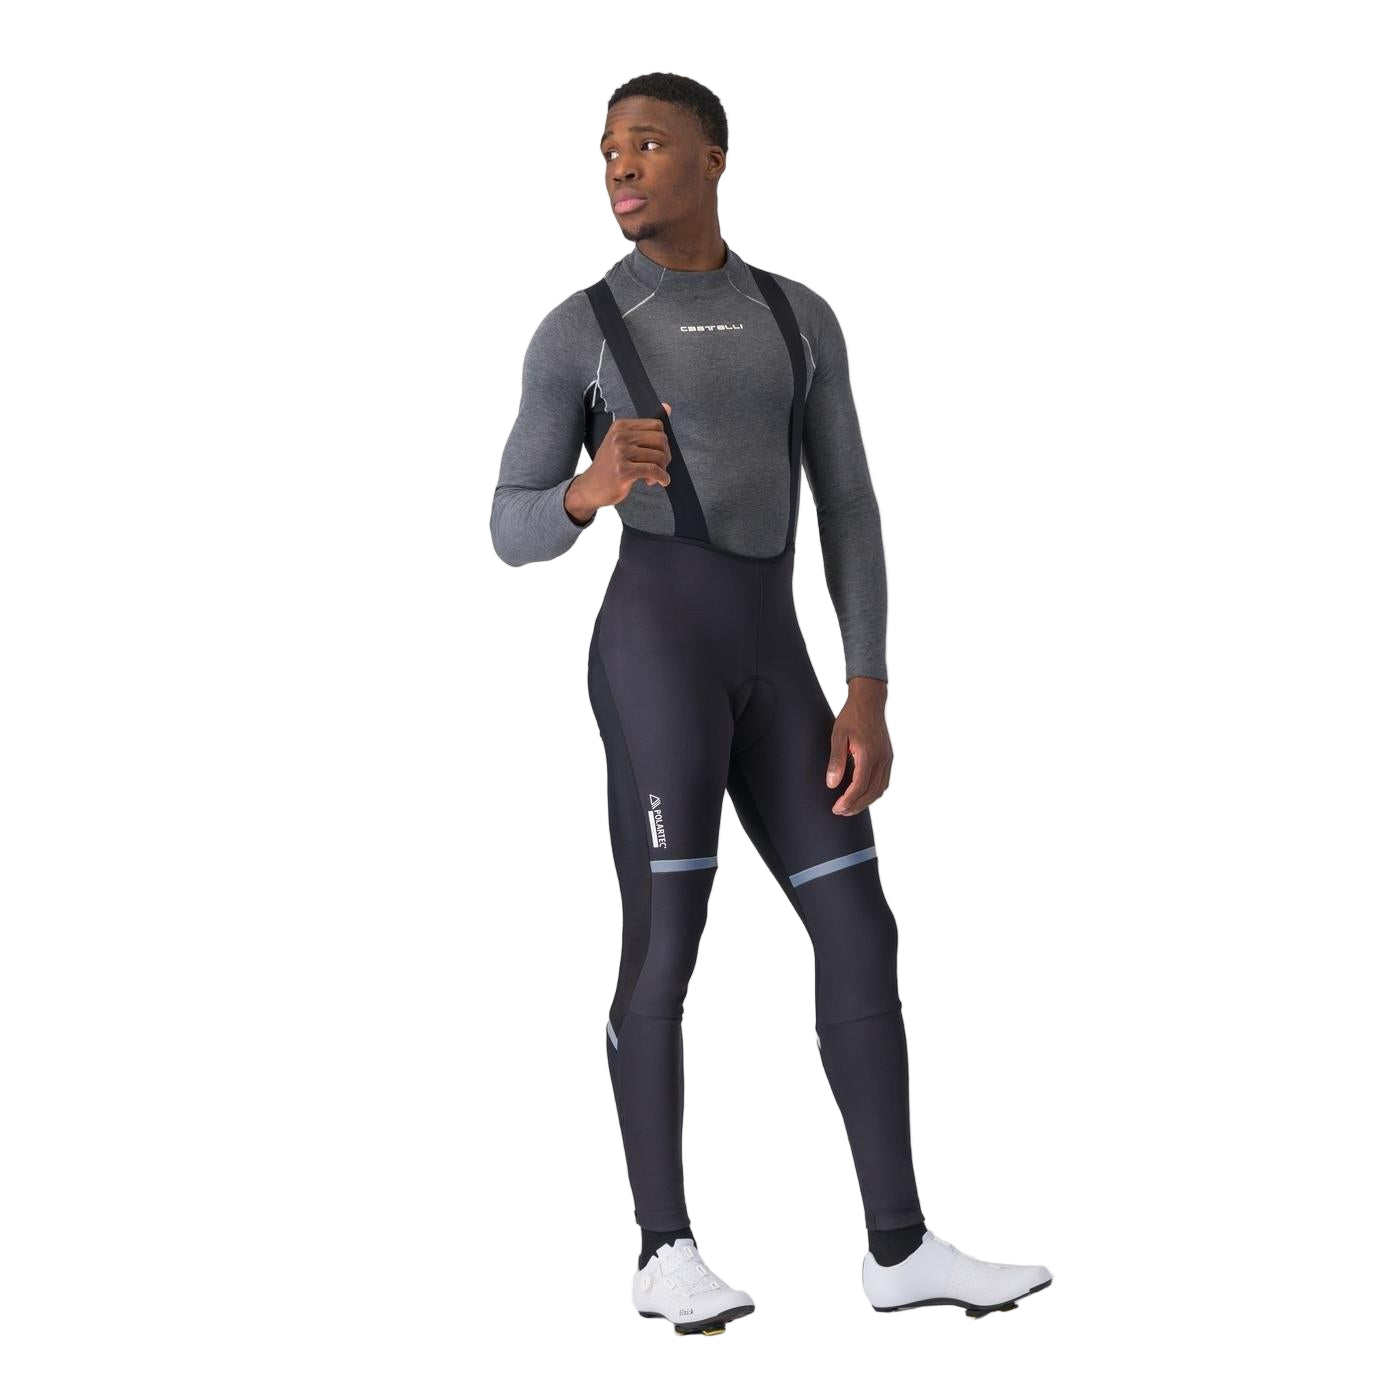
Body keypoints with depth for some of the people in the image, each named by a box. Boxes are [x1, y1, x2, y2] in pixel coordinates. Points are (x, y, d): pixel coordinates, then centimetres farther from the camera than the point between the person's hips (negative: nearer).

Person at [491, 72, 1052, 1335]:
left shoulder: (801, 319, 16)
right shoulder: (575, 332, 4)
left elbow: (850, 512, 11)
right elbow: (515, 536, 0)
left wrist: (870, 696, 1)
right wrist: (590, 488, -24)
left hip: (770, 664, 5)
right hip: (652, 650, -5)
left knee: (861, 937, 1)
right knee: (666, 949, -7)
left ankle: (901, 1249, 6)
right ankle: (666, 1253, 5)